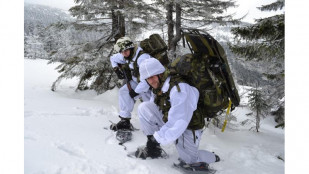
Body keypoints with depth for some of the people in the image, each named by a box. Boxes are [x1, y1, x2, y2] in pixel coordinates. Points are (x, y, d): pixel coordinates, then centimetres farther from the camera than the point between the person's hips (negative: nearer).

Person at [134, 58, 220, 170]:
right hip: (169, 122, 7)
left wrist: (158, 138, -28)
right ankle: (153, 148, -4)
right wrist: (152, 139, -3)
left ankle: (213, 158, 33)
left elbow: (179, 122, -33)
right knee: (144, 107, -13)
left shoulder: (179, 88, -30)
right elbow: (152, 113, 4)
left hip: (188, 128, -6)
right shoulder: (157, 88, -3)